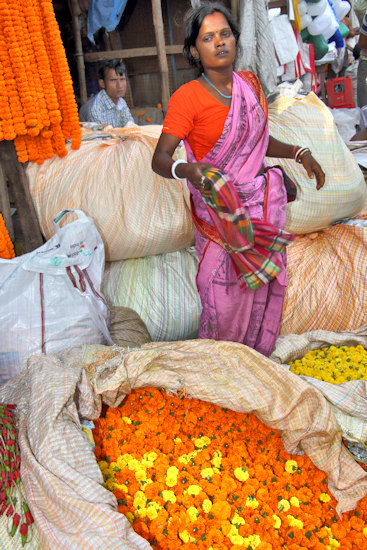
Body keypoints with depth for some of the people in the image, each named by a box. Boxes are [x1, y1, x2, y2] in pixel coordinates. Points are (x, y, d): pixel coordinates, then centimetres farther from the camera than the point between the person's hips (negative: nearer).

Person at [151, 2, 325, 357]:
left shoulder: (250, 84, 6)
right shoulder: (187, 97, -12)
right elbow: (160, 159, -16)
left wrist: (300, 153, 8)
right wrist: (187, 170, -36)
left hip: (262, 203, 6)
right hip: (219, 208, -5)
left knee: (265, 281, 13)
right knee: (225, 294, 1)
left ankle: (256, 359, 37)